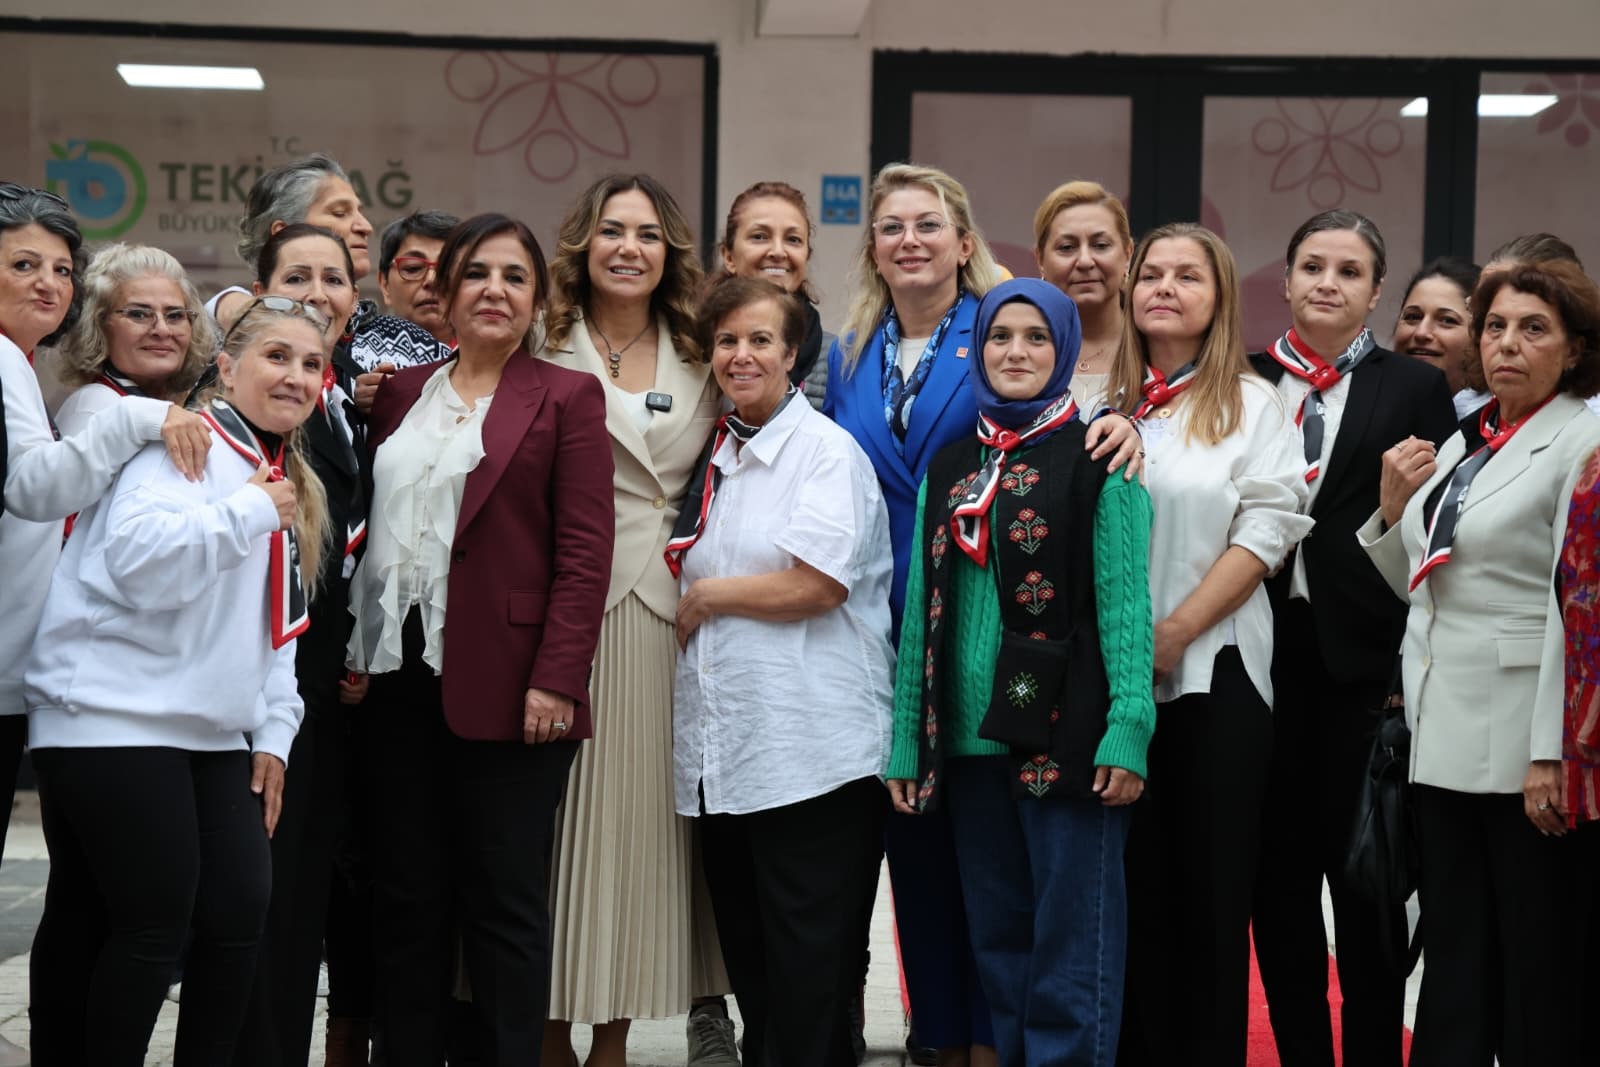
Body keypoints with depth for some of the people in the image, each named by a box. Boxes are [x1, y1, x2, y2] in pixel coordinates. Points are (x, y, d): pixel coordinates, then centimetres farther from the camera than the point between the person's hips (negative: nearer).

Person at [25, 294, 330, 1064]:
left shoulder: (286, 481, 18)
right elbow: (141, 558, -27)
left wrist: (273, 730, 13)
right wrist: (248, 509, -19)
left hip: (214, 733, 8)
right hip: (116, 720, -8)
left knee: (239, 916, 0)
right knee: (153, 924, -8)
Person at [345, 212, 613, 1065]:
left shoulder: (565, 398, 1)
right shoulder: (401, 394, 14)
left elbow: (585, 551, -7)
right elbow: (371, 525, 16)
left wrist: (555, 679, -15)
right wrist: (355, 649, 5)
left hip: (502, 689, -4)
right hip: (401, 677, 5)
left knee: (505, 905, 1)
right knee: (405, 898, 8)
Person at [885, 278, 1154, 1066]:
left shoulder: (1098, 460, -2)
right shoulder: (950, 469, 13)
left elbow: (1126, 601, -9)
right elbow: (924, 609, 11)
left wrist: (1128, 729, -18)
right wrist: (906, 741, 8)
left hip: (1065, 736, -5)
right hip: (971, 737, 5)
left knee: (1071, 941, -2)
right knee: (997, 940, 12)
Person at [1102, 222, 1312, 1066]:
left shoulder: (1251, 404, 3)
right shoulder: (1103, 404, 12)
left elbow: (1267, 528, -6)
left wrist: (1172, 631, -13)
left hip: (1212, 672, -2)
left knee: (1209, 885, 1)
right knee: (1131, 880, 6)